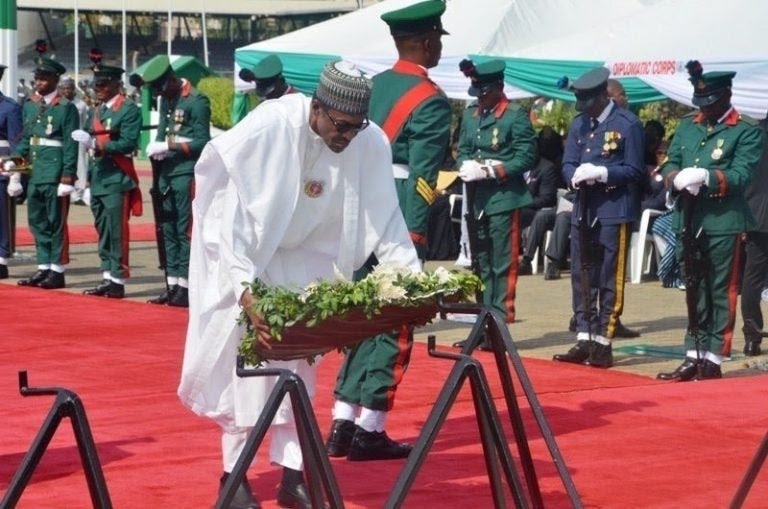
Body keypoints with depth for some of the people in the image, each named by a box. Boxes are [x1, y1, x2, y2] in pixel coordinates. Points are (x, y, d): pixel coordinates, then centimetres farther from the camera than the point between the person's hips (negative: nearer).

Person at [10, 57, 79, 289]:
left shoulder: (66, 108, -6)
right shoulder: (30, 105, 13)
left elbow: (71, 145, -9)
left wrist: (67, 176, -14)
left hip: (55, 175, -7)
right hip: (34, 173, 7)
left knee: (56, 222, -1)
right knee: (37, 222, 10)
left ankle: (57, 272, 4)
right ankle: (44, 268, 17)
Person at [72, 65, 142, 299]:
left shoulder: (129, 110, -5)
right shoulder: (95, 112, 19)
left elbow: (128, 144, -16)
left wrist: (96, 143, -23)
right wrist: (89, 183, 21)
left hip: (117, 180, -8)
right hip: (98, 179, 8)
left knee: (116, 232, -7)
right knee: (103, 232, 9)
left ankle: (117, 282, -6)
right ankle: (107, 278, 13)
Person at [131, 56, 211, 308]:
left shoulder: (196, 102, -10)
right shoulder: (166, 100, 15)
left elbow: (202, 143, -12)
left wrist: (169, 145, -18)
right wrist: (156, 148, 0)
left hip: (187, 174, -8)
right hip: (167, 173, 8)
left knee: (185, 230, -7)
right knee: (169, 230, 10)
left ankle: (186, 287, -5)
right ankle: (172, 285, 15)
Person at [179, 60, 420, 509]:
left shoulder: (372, 144, -19)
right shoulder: (267, 129, -32)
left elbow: (385, 220, -10)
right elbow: (235, 217, -33)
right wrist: (246, 291, -42)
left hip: (301, 255, 4)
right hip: (241, 251, -4)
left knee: (298, 362, 2)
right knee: (243, 361, -7)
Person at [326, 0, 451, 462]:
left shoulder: (370, 88, 12)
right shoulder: (431, 102, -9)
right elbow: (421, 178, -15)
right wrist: (413, 239, -14)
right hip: (399, 221, -7)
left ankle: (343, 424, 12)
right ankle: (369, 431, 2)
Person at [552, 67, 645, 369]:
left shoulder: (628, 124, -6)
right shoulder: (579, 124, 14)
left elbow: (635, 170, -7)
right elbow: (568, 163, 13)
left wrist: (602, 173, -19)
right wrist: (576, 176, -10)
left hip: (613, 212, -6)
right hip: (583, 210, 6)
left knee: (609, 280, -2)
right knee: (581, 278, 7)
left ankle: (602, 344, 2)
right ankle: (584, 340, 13)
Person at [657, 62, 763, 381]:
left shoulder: (747, 131, -2)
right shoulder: (687, 127, 15)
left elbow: (741, 175, -12)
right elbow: (670, 164, 11)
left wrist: (705, 176, -26)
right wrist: (678, 178, -13)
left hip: (723, 223, -5)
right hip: (688, 221, 6)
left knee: (720, 293, -1)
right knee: (695, 292, 12)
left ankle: (713, 361, 4)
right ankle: (694, 357, 18)